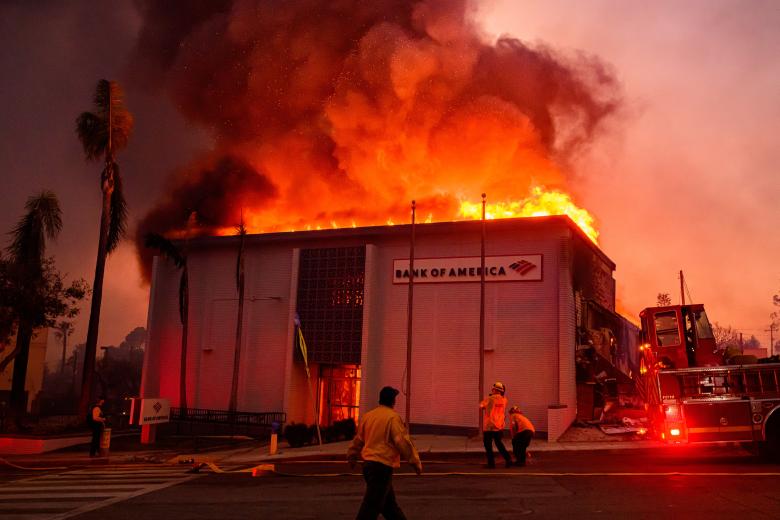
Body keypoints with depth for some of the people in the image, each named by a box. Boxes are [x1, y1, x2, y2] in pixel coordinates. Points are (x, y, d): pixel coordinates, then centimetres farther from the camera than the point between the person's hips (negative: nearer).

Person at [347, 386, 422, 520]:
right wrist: (416, 462, -5)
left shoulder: (367, 416, 10)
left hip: (368, 464, 8)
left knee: (389, 503, 19)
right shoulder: (393, 417, -11)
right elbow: (403, 442, -14)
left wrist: (352, 457, 35)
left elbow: (358, 440, 20)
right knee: (371, 507, -5)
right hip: (383, 466, -8)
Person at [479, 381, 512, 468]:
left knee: (488, 444, 6)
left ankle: (491, 463, 5)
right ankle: (508, 459, 13)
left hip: (489, 426, -5)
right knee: (499, 443, 20)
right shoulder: (504, 400, 3)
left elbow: (481, 406, -3)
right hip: (499, 426, 5)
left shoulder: (490, 399, -11)